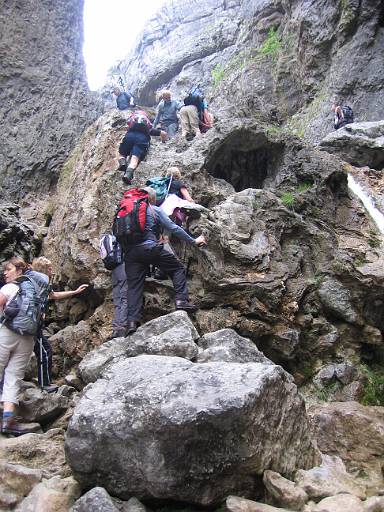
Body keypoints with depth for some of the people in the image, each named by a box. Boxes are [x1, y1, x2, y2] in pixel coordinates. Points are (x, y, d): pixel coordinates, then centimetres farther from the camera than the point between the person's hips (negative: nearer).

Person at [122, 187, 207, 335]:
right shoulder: (155, 210, 9)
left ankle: (132, 321, -8)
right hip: (150, 248, -4)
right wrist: (193, 241, 12)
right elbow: (174, 228, 6)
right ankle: (181, 299, -4)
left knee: (134, 286, 3)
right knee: (178, 268, 11)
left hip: (130, 253, 4)